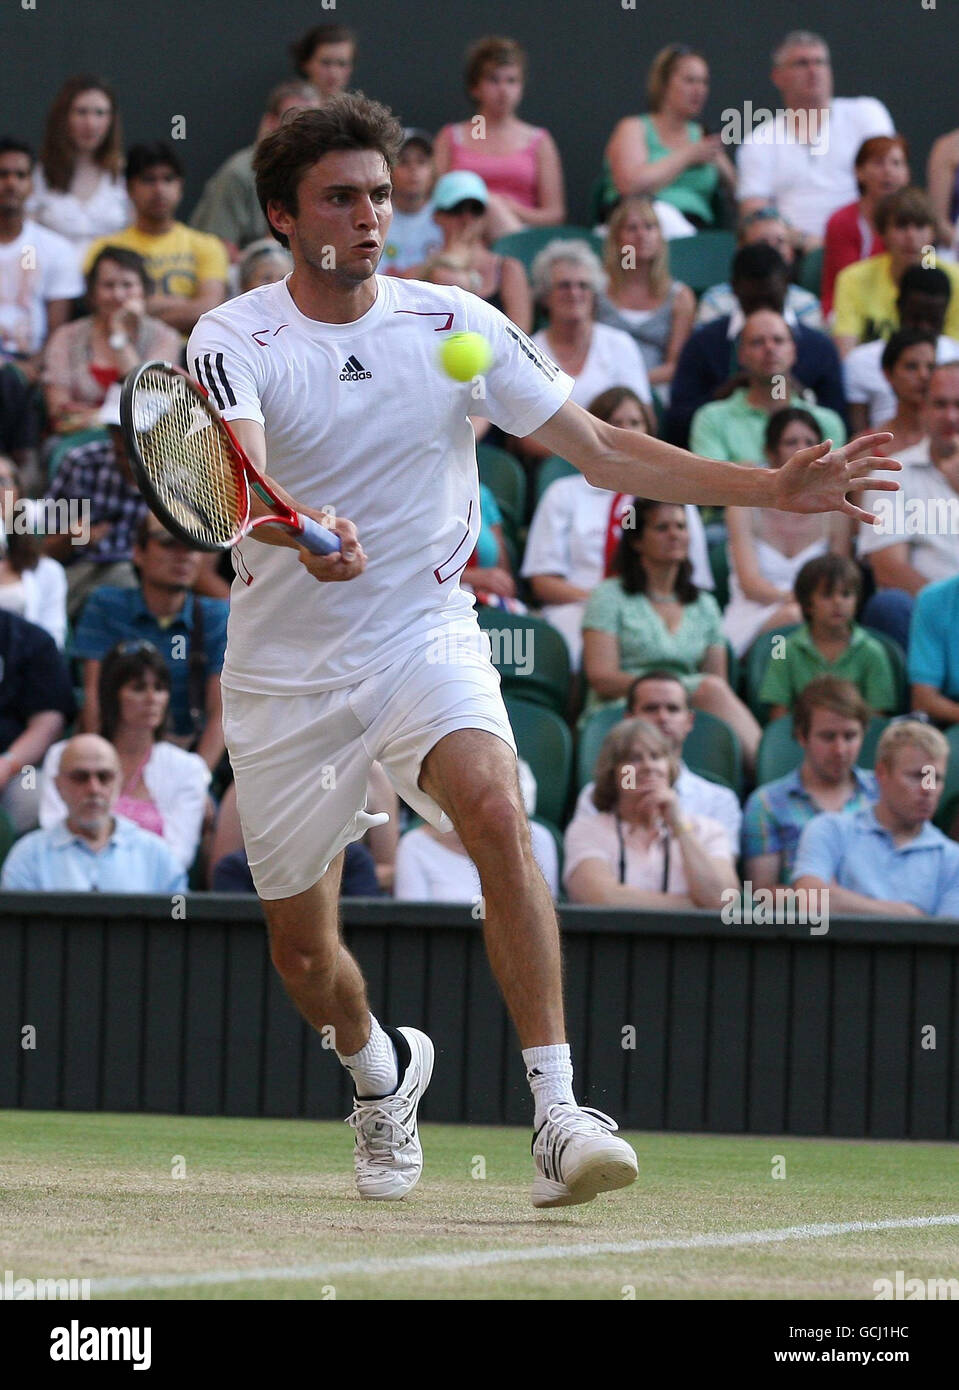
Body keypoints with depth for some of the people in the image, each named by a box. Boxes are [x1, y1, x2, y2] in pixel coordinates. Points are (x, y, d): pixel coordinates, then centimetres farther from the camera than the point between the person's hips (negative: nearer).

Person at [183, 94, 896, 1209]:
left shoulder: (453, 323, -1)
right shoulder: (234, 338, -8)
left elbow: (599, 448, 2)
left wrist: (772, 488, -7)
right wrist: (301, 528, -50)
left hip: (424, 644, 0)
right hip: (284, 677, 0)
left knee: (495, 811, -31)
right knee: (300, 950, 8)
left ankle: (557, 1118, -34)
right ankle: (380, 1068, 45)